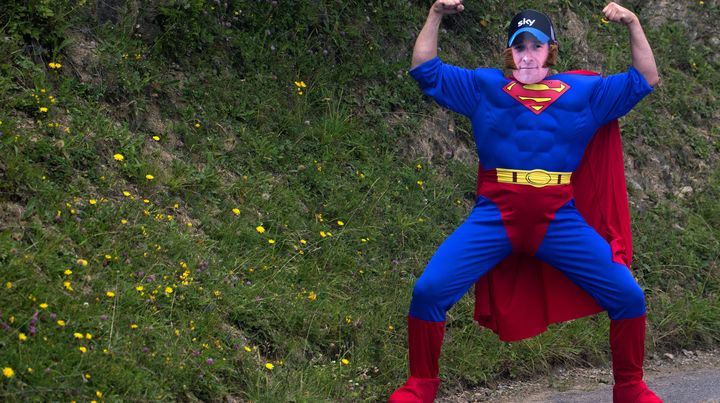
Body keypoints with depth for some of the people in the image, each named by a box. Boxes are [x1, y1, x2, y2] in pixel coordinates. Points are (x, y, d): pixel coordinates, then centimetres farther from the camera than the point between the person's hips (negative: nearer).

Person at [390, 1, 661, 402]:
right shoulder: (484, 86, 14)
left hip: (560, 222, 1)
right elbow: (426, 70, 13)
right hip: (495, 218, -1)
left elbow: (644, 81, 16)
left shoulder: (584, 92, 16)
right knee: (429, 290, -16)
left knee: (628, 295, -9)